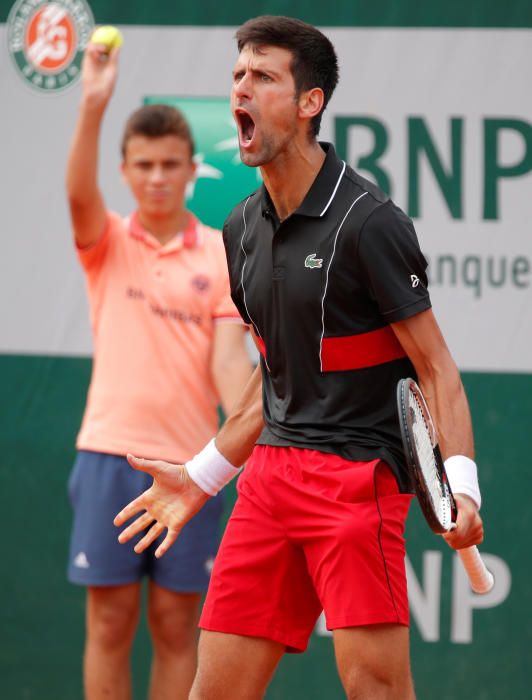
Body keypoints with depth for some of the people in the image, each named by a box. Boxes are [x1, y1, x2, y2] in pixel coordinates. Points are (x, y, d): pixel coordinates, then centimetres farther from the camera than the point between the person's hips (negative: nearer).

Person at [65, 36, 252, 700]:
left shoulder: (221, 256, 5)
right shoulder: (107, 242, 5)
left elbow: (229, 357, -2)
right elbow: (79, 194, -16)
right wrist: (93, 105, -30)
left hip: (188, 462, 0)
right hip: (111, 452, 0)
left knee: (176, 626, 4)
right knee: (109, 621, 0)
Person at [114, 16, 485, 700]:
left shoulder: (367, 221, -10)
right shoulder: (243, 228, 13)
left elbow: (435, 367, -8)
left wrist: (460, 483, -21)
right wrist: (202, 476, 26)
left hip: (357, 471, -7)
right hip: (270, 474, 7)